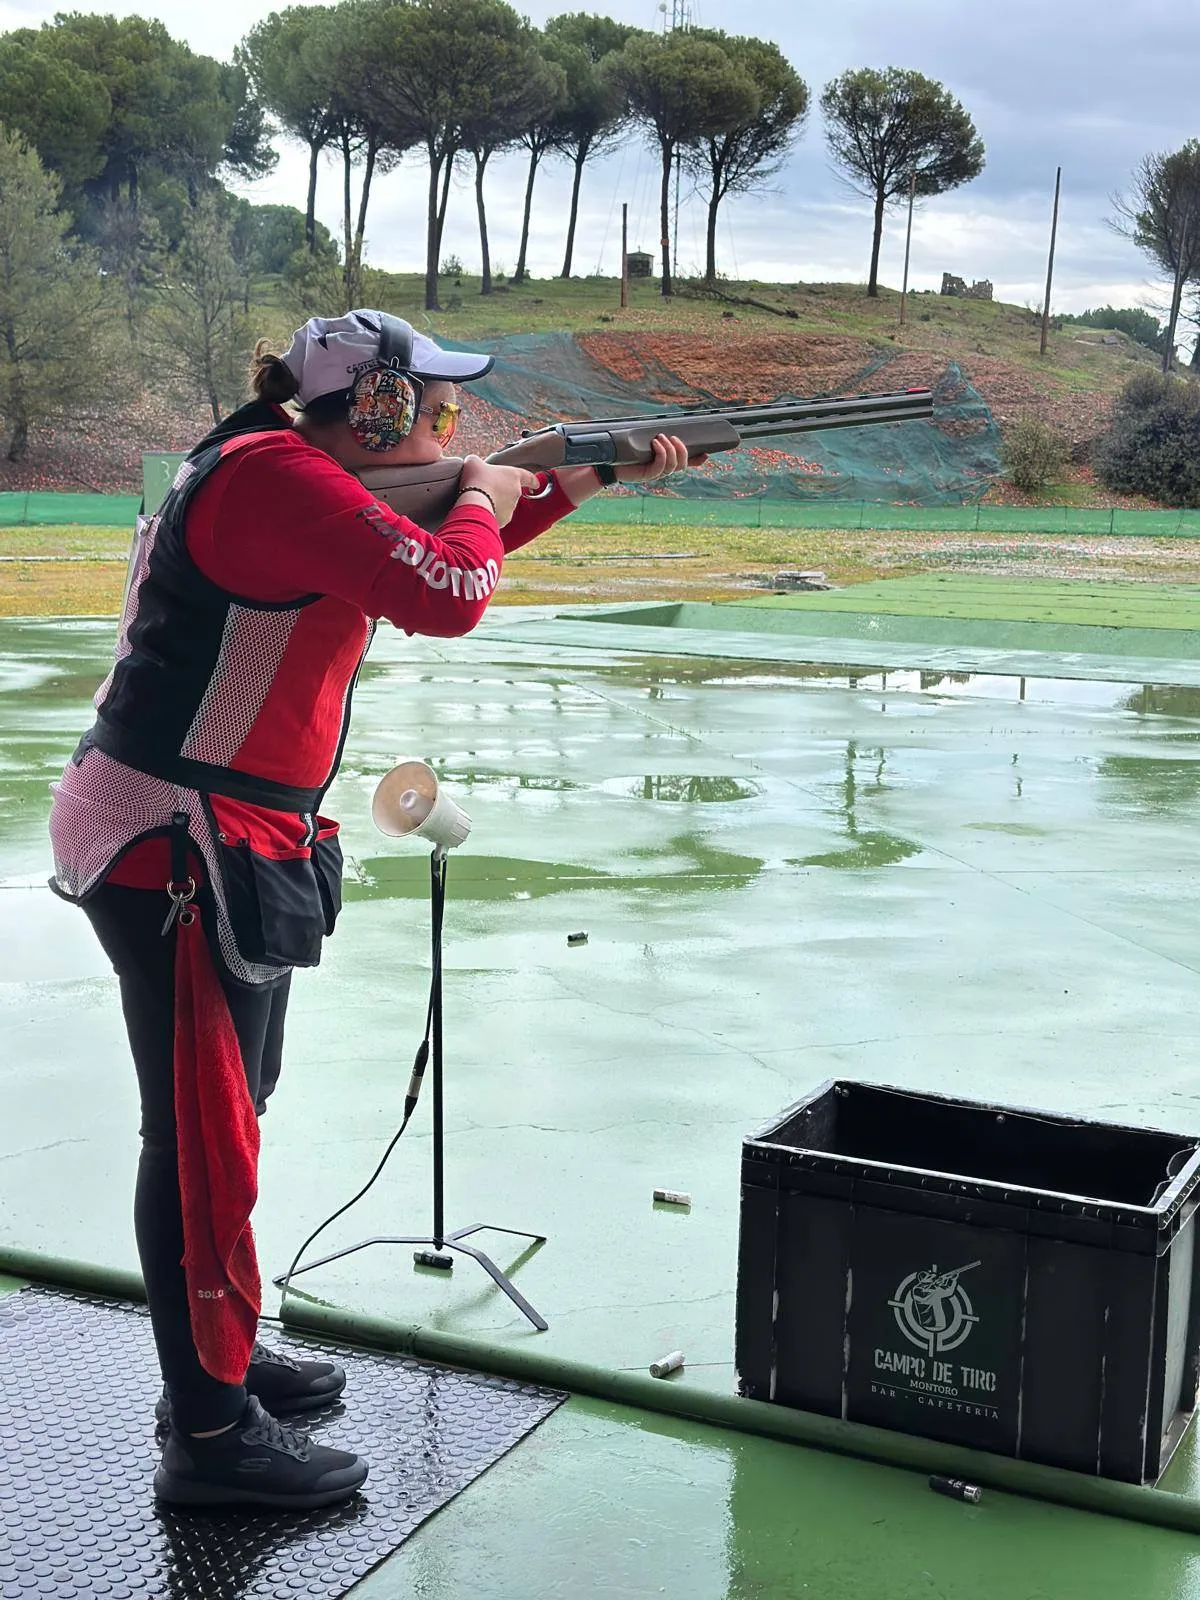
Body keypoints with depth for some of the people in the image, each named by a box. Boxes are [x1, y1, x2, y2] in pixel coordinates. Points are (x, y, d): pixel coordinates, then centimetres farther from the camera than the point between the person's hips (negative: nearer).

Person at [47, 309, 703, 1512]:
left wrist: (595, 475, 19)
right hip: (174, 848, -11)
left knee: (227, 1107, 19)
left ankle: (215, 1354, 35)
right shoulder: (275, 473, -17)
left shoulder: (295, 476, 15)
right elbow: (449, 596, -26)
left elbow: (464, 548, 25)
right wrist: (481, 496, -6)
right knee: (203, 1136, -4)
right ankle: (211, 1436, 7)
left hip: (223, 843, 11)